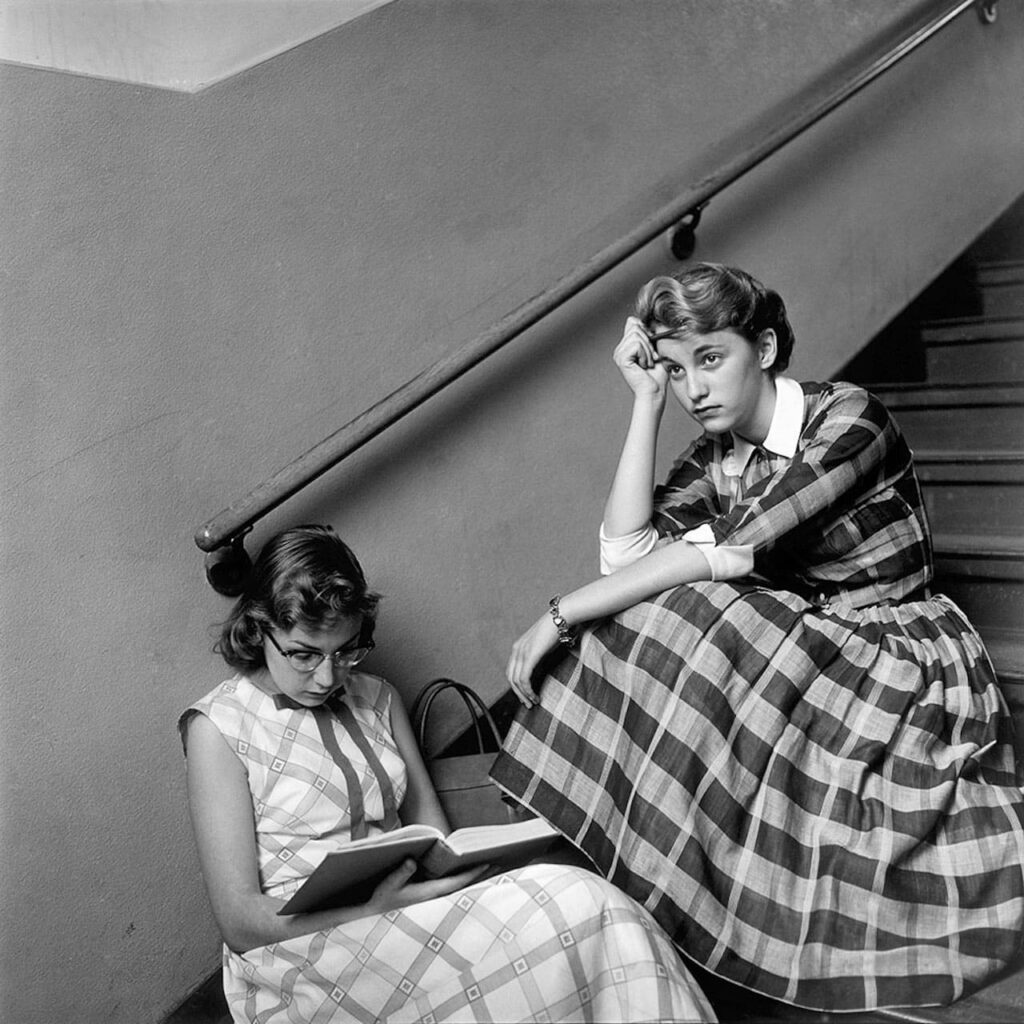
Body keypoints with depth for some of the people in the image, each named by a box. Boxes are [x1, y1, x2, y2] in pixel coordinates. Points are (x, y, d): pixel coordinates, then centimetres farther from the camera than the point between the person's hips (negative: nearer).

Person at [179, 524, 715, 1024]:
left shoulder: (376, 699, 14)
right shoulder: (218, 726, -5)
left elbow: (430, 824, 12)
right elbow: (239, 921, -10)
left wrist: (451, 871, -13)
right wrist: (376, 907, -23)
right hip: (297, 951, -5)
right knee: (575, 906, -27)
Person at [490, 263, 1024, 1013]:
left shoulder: (847, 418, -17)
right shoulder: (718, 457, 3)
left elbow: (729, 554, -27)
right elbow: (623, 551, -12)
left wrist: (562, 614, -26)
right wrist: (647, 401, -10)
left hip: (901, 668, -6)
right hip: (802, 663, 6)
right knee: (652, 615, -18)